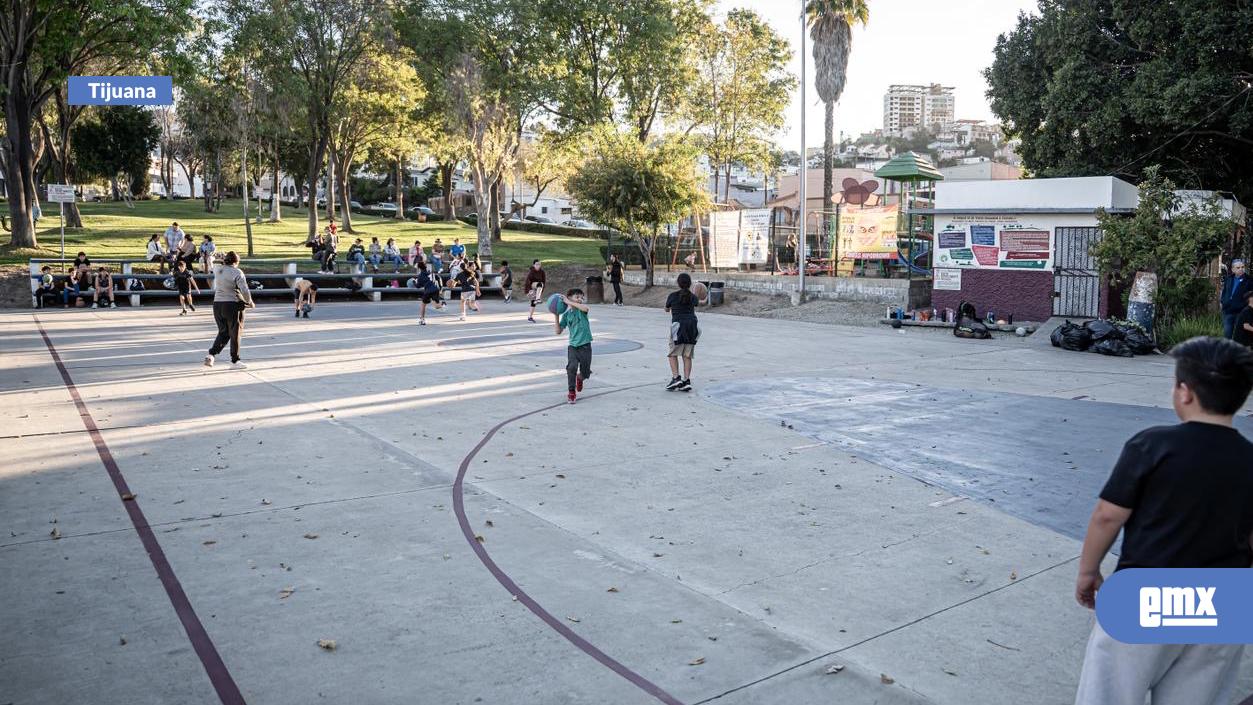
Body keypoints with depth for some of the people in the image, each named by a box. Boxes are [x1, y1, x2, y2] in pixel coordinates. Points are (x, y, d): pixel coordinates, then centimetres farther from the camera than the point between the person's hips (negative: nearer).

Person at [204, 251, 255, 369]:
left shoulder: (218, 271, 8)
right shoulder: (237, 273, -11)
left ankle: (211, 354, -1)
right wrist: (250, 302, -2)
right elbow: (245, 290, -17)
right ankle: (235, 360, 13)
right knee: (235, 334, 6)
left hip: (217, 304, 6)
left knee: (223, 332, 16)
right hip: (233, 305, -6)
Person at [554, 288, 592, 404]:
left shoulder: (581, 309, 0)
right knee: (572, 367, -19)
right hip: (573, 346, 1)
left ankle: (579, 378, 44)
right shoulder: (566, 315, 5)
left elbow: (585, 308, -28)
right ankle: (571, 392, -3)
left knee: (586, 372, 6)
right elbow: (558, 331, 5)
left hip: (585, 346, -1)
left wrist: (568, 302, -25)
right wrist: (556, 317, -7)